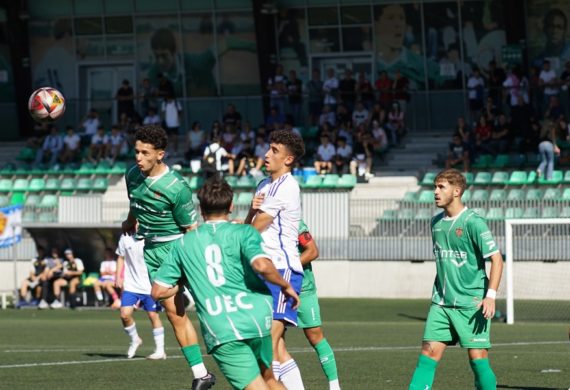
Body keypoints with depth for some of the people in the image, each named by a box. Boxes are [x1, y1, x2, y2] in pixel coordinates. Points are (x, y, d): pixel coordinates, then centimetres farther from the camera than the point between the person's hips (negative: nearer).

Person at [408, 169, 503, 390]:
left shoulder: (473, 223, -11)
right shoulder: (437, 222, 10)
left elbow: (496, 259, -12)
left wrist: (491, 296, -20)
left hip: (471, 303, -6)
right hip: (441, 303, 6)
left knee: (478, 358, -5)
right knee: (429, 353, -3)